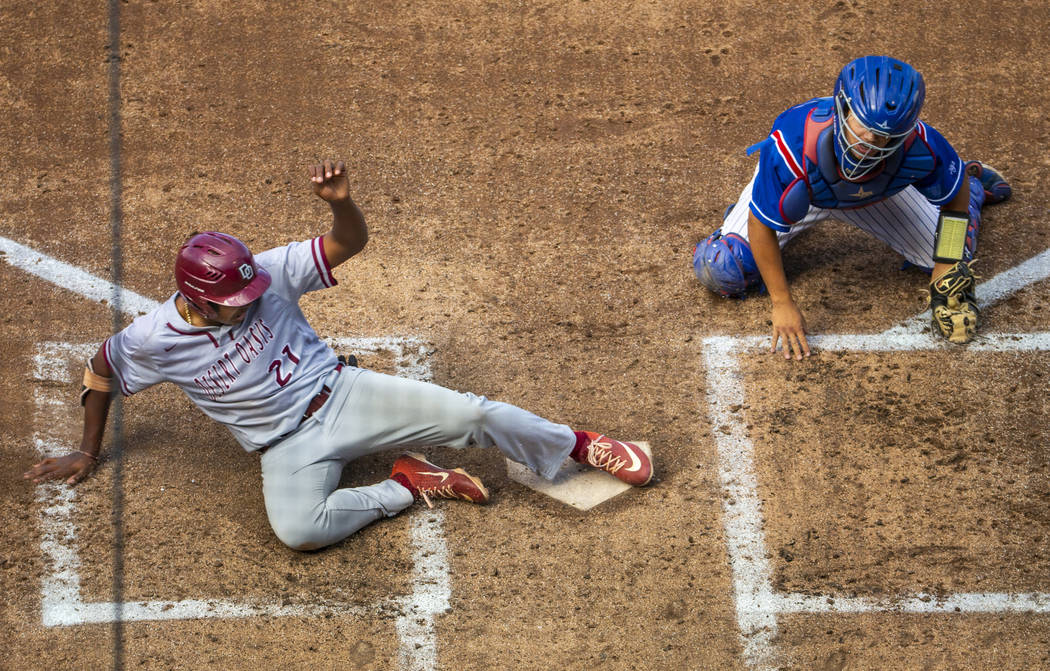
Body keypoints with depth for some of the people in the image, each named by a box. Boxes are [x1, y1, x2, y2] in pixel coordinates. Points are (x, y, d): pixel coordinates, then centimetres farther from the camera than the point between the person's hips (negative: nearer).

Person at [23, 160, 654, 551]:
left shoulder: (267, 275, -12)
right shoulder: (156, 339, -12)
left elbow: (352, 241, -11)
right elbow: (100, 372, 7)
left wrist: (341, 200, -33)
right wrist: (88, 453, 14)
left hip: (341, 392, 1)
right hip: (288, 446, -1)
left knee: (472, 413, -16)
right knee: (297, 527, -36)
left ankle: (583, 446, 7)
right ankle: (408, 486, -14)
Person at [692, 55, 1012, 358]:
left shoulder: (920, 147, -41)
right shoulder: (793, 148, -47)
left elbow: (955, 197, -17)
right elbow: (761, 225, -30)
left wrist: (948, 271, -18)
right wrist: (782, 304, -26)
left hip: (879, 190, 1)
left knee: (950, 257, 8)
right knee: (720, 274, -10)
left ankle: (974, 181, 41)